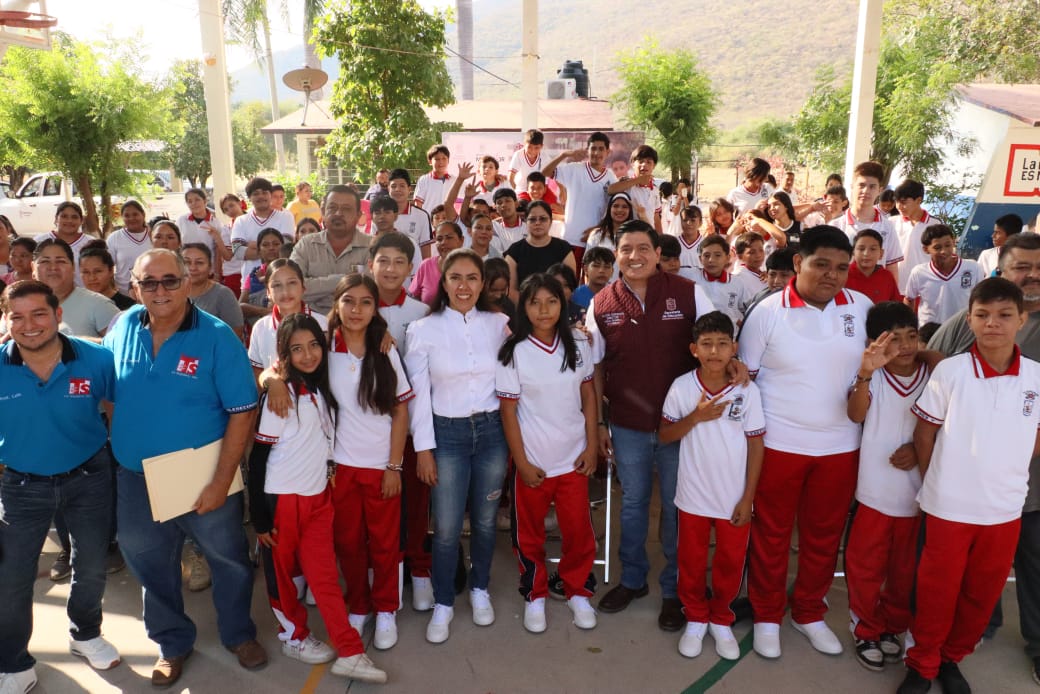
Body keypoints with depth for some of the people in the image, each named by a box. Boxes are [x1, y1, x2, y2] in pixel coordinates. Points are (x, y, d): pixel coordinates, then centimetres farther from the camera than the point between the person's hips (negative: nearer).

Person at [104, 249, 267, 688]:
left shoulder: (217, 337, -15)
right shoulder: (123, 328, -2)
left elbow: (242, 412, -16)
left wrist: (221, 481, -19)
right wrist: (121, 442, 4)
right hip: (136, 481, 4)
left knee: (229, 561, 14)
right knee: (151, 568, 20)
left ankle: (238, 634, 40)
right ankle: (172, 643, 44)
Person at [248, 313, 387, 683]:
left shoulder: (323, 390, 4)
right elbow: (257, 458, -12)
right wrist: (259, 517, -12)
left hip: (318, 497, 5)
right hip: (281, 500, -5)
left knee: (325, 575, 4)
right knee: (282, 573, 11)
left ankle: (349, 653, 7)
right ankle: (294, 636, 31)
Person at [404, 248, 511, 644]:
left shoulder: (499, 324, 0)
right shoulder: (423, 329, -5)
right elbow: (418, 394, -4)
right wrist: (423, 448, -5)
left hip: (492, 430, 2)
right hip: (447, 434, -2)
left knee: (485, 521, 14)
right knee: (446, 528, 2)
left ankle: (479, 590, 37)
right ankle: (443, 604, 24)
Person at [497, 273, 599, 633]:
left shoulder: (578, 344, -2)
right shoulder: (514, 352, -10)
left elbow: (589, 396, 5)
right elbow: (508, 410, -8)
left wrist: (592, 447, 1)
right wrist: (522, 463, -9)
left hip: (573, 458, 2)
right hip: (532, 461, -2)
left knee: (579, 530, 9)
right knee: (530, 533, 13)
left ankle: (577, 591, 32)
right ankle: (535, 595, 34)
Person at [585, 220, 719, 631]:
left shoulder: (689, 294, -8)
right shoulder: (602, 304, -1)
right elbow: (595, 367, 5)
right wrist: (599, 422, 4)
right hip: (627, 425, 2)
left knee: (676, 507, 10)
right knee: (632, 503, 17)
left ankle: (674, 589, 29)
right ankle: (632, 579, 36)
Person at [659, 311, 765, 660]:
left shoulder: (748, 391, -12)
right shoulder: (682, 387, -11)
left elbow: (756, 445, -5)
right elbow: (664, 435, -3)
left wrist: (748, 498, -5)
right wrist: (695, 417, -21)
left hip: (734, 498, 0)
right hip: (693, 495, 0)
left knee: (731, 562, 14)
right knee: (691, 561, 15)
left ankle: (721, 619, 37)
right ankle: (696, 618, 37)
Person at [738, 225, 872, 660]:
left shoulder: (862, 307, 0)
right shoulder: (769, 311, -9)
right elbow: (745, 375, -4)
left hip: (840, 445, 3)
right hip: (779, 443, -3)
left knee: (824, 536, 16)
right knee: (772, 534, 11)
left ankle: (809, 613, 37)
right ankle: (767, 616, 30)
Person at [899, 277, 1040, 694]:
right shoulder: (949, 371, -12)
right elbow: (924, 433, -2)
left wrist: (1006, 474, 4)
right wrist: (932, 484, 3)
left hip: (1006, 508, 3)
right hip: (949, 506, -3)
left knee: (982, 594, 16)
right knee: (936, 591, 9)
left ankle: (951, 658, 38)